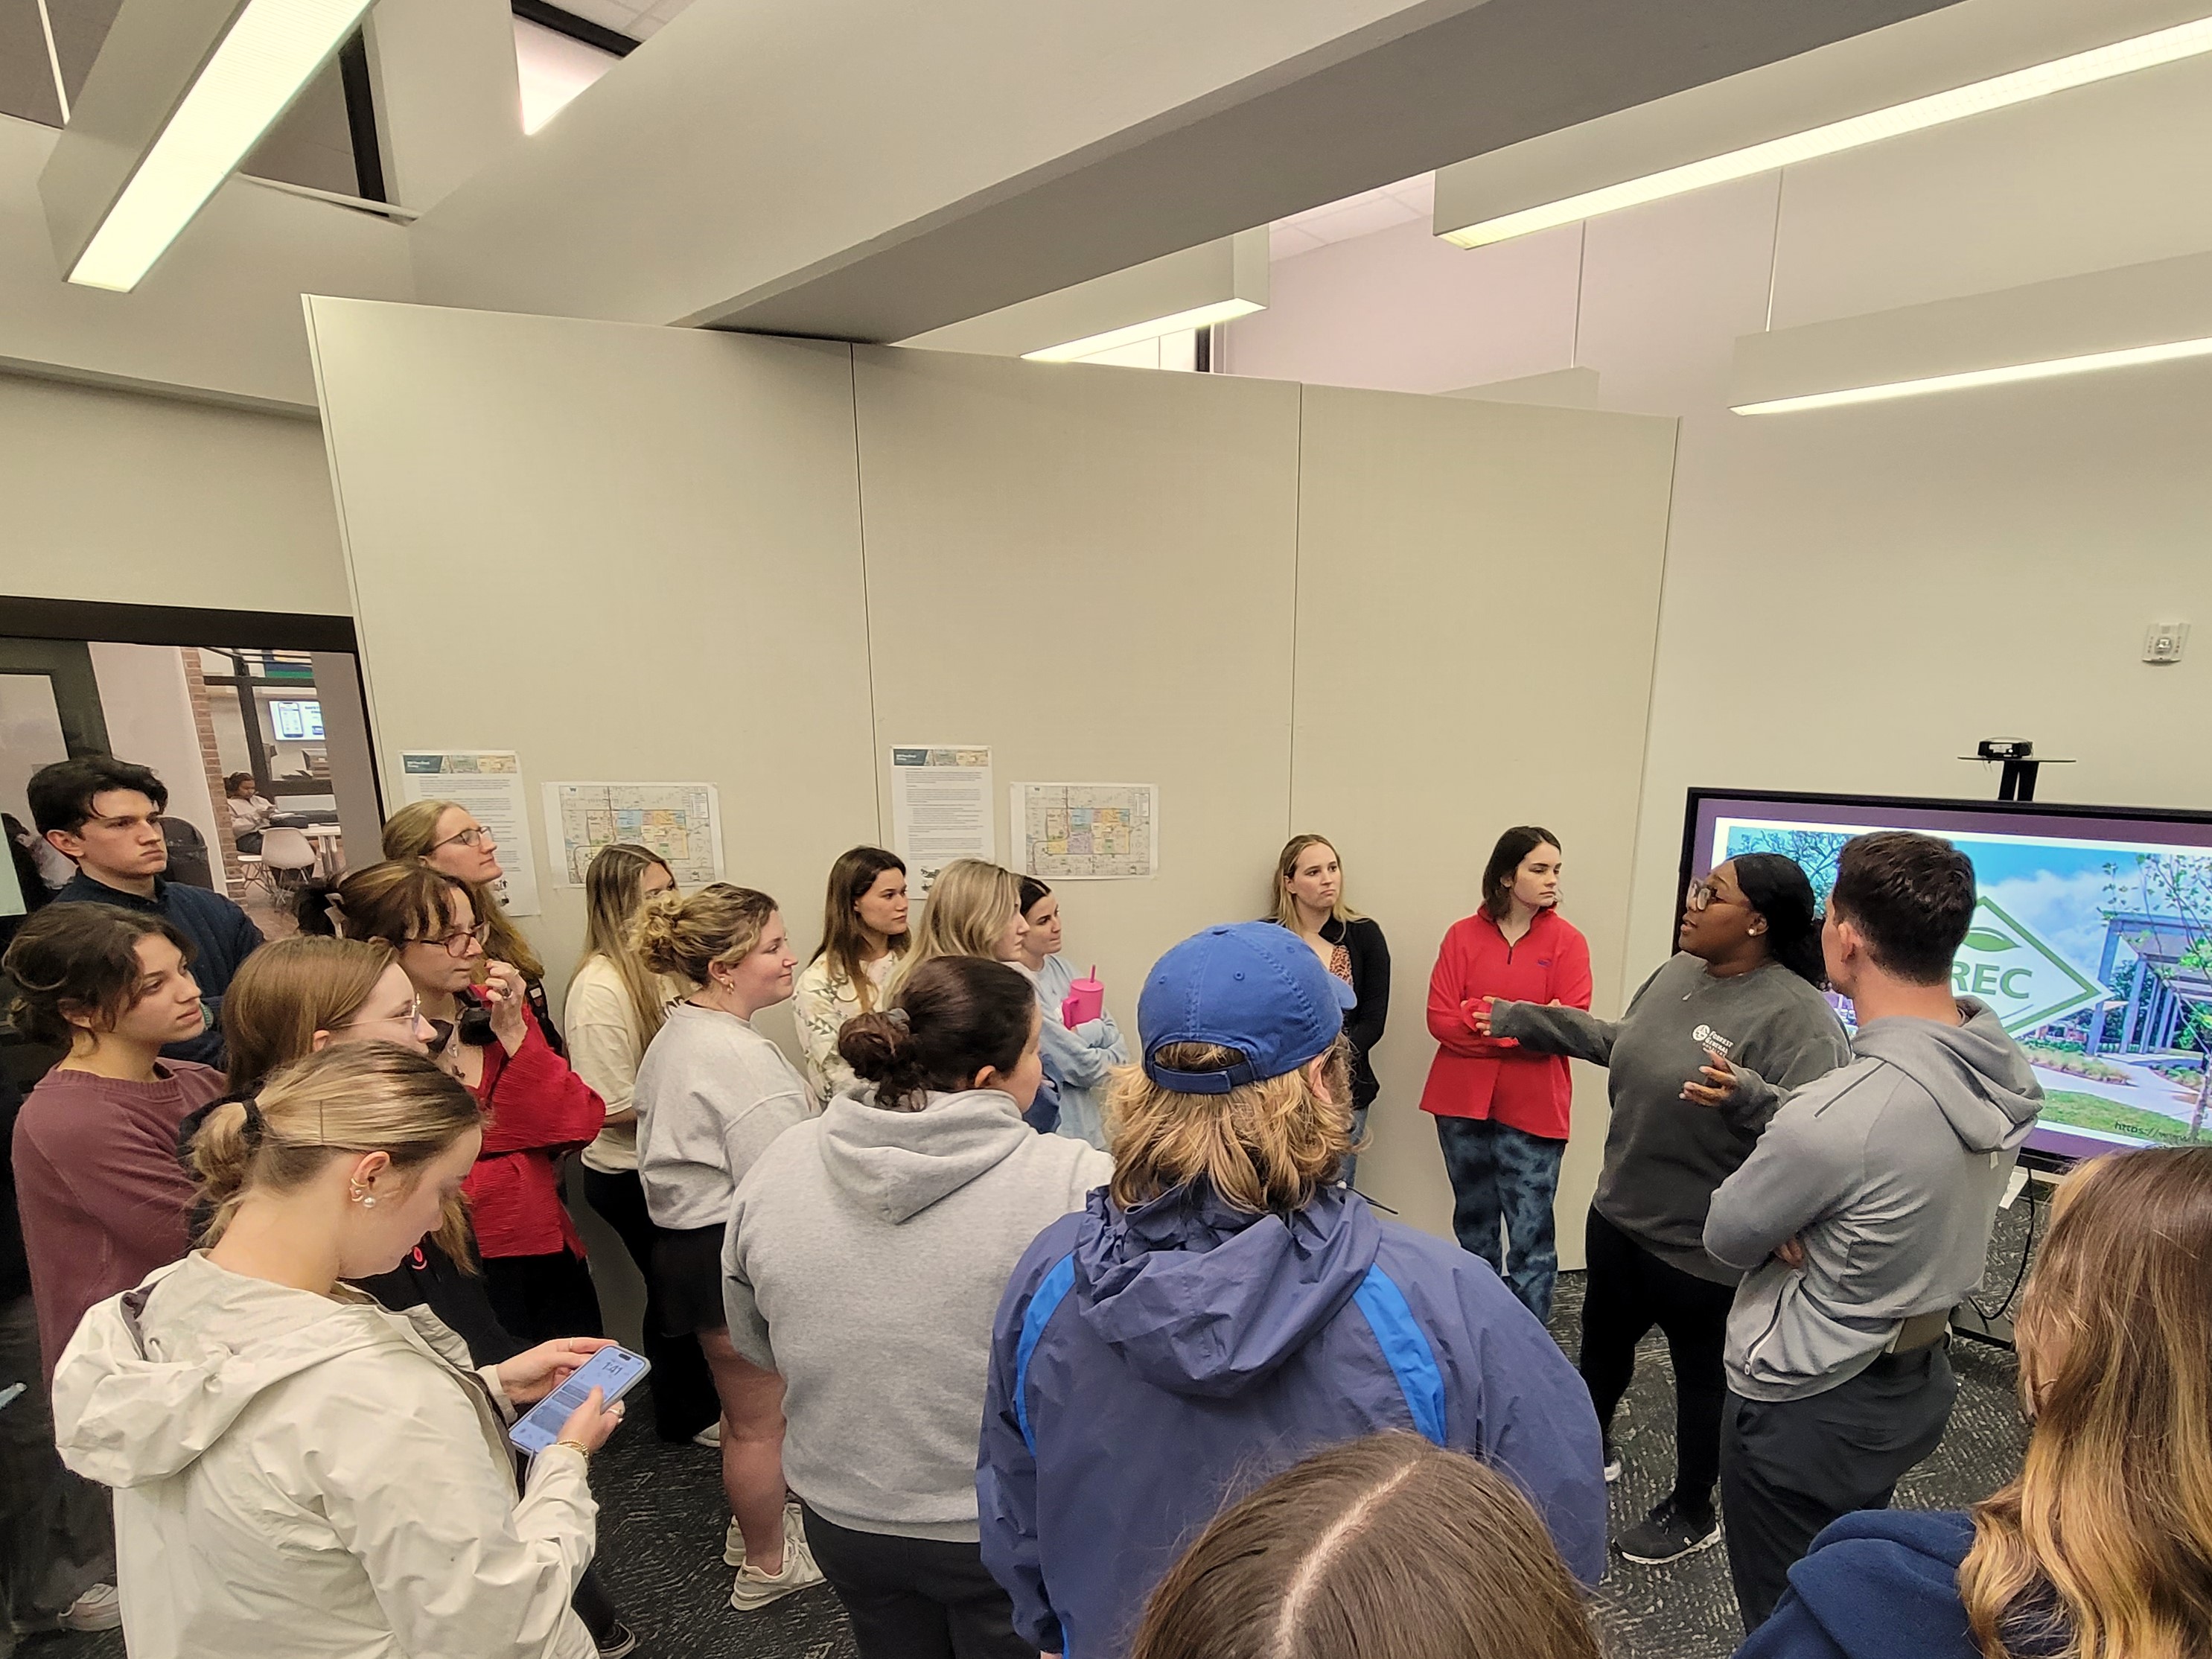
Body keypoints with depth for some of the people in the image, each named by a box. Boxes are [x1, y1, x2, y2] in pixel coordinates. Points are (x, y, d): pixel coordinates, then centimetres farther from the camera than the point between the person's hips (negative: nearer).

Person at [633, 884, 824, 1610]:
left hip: (687, 1241, 10)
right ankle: (767, 1565, 34)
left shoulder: (676, 1032, 5)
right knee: (760, 1419, 13)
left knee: (744, 1406, 29)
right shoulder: (740, 1056, -27)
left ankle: (751, 1522, 50)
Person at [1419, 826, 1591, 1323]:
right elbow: (1440, 1019, -8)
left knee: (1531, 1238, 1)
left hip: (1533, 1109, -2)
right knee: (1474, 1227, 17)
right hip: (1462, 1103, 2)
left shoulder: (1568, 941, -3)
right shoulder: (1463, 936, 0)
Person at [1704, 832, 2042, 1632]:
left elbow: (1727, 1236, -20)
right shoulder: (2005, 1068, -9)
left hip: (1803, 1414, -8)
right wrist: (1761, 1097, -11)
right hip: (1918, 1384, 8)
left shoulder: (1839, 1115, -35)